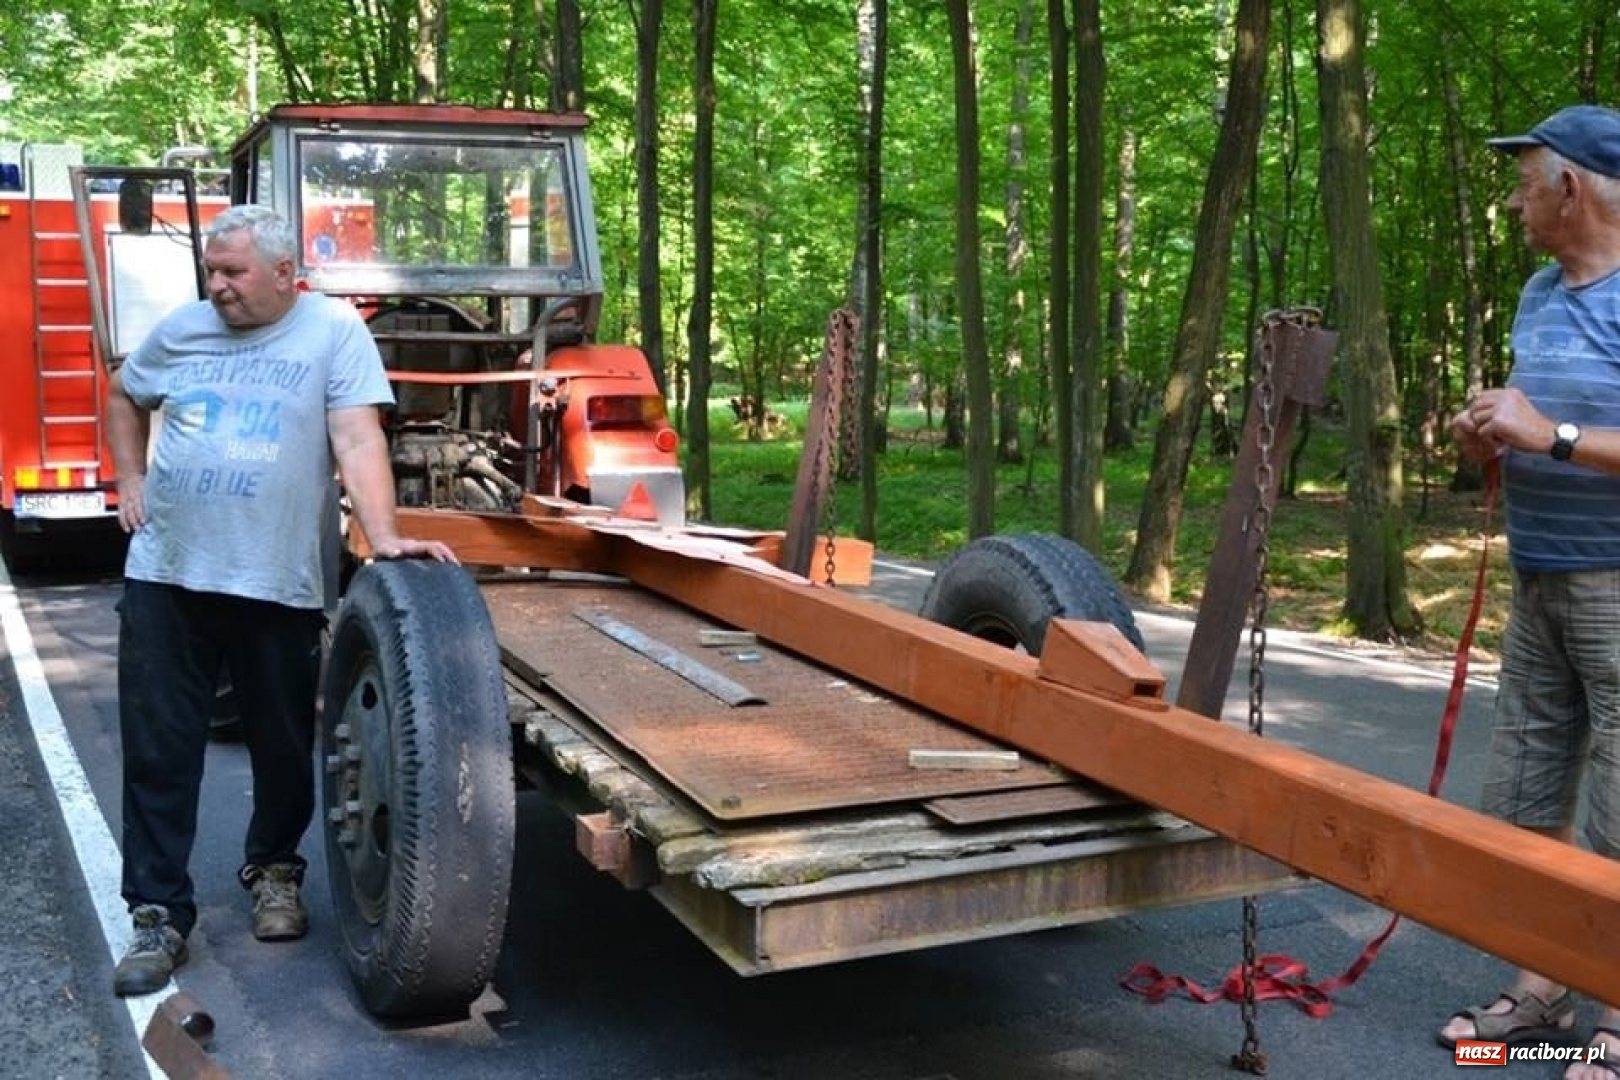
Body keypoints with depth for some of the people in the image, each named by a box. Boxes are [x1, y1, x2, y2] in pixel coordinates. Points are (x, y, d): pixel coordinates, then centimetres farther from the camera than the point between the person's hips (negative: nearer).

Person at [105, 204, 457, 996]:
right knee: (158, 754, 4)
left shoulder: (334, 332, -4)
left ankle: (274, 870, 36)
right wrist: (130, 480, 13)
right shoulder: (182, 329, 8)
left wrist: (384, 538, -26)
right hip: (165, 577, 3)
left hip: (280, 583, -3)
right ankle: (158, 915, 14)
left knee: (284, 747, 11)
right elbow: (122, 396, 26)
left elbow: (357, 438, -15)